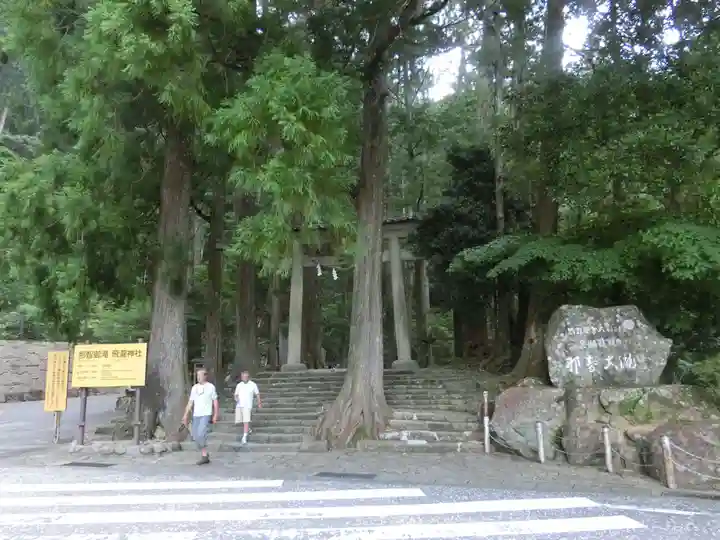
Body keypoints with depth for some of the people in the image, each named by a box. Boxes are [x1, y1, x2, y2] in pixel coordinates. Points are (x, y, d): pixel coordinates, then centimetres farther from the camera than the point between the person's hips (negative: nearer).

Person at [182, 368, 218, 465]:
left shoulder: (211, 387, -1)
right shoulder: (194, 387, 12)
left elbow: (215, 402, 0)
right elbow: (190, 402, 13)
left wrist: (215, 415, -6)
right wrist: (186, 415, 5)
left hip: (206, 415, -6)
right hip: (196, 415, 6)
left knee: (201, 435, -18)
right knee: (196, 437, 5)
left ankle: (204, 456, -6)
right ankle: (204, 455, 19)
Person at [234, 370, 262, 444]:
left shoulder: (253, 385, 0)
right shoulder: (239, 385, 7)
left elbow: (257, 394, 11)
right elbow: (236, 394, 13)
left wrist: (259, 403, 17)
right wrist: (236, 398, -10)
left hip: (247, 406, -4)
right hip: (239, 406, 4)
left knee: (246, 421, -13)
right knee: (238, 421, 10)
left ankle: (244, 437, -13)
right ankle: (247, 429, 37)